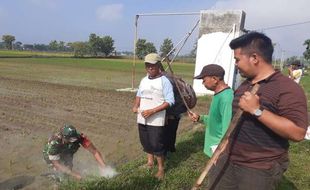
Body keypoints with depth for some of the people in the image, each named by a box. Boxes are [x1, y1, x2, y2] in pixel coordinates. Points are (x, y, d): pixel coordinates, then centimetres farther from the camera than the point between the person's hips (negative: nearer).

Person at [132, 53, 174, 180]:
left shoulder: (164, 81, -11)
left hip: (156, 120, -6)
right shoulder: (143, 80, 8)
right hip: (142, 118, 7)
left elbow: (170, 101, -16)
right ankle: (150, 162, 39)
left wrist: (152, 111, -22)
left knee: (157, 144, -1)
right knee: (145, 142, 17)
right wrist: (135, 106, 1)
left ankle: (161, 169, 19)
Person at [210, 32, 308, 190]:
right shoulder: (245, 85, 8)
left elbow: (298, 133, -25)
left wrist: (257, 110, -28)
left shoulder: (287, 88, -17)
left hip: (260, 170, -7)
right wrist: (224, 146, 15)